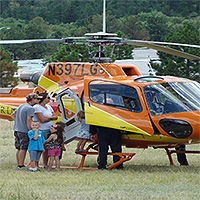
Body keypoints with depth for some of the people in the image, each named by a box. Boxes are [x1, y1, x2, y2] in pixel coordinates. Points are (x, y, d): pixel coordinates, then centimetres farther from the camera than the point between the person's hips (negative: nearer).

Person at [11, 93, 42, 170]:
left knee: (19, 149, 12)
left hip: (17, 129, 9)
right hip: (24, 131, -9)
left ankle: (19, 165, 16)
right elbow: (28, 121, -17)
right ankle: (21, 165, -5)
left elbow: (12, 115, 23)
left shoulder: (21, 106, 15)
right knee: (23, 149, -5)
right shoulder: (30, 108, -12)